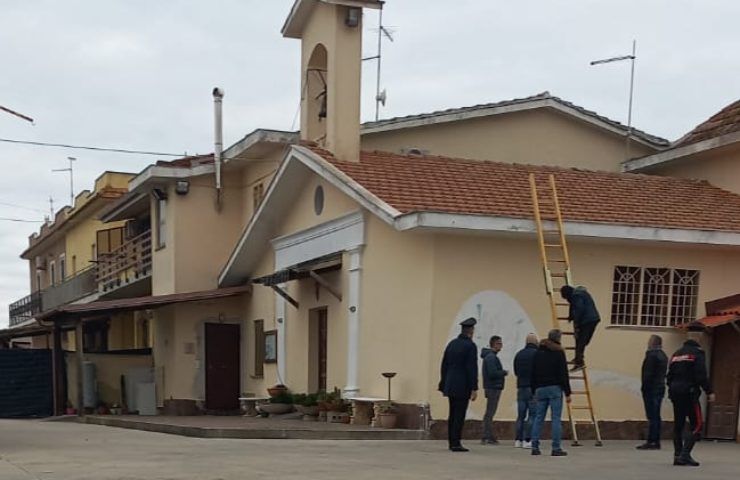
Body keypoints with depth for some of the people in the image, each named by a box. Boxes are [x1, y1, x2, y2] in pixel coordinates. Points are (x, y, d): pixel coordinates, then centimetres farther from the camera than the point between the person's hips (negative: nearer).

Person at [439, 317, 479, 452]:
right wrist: (474, 388, -13)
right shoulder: (470, 346, -11)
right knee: (459, 415, -5)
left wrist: (444, 385, 19)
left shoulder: (452, 344, 10)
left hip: (450, 386, 7)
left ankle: (452, 442, 16)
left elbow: (444, 365, 13)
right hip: (462, 386, -7)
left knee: (452, 415, 13)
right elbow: (472, 369, -15)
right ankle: (456, 444, -6)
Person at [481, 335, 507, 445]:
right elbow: (493, 373, -23)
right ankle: (487, 437, -6)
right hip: (493, 388, -11)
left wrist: (502, 372, 5)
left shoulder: (491, 356, 17)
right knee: (490, 413, -8)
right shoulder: (491, 357, -15)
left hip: (493, 387, 11)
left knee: (489, 413, 13)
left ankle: (488, 437, 19)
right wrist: (504, 372, -10)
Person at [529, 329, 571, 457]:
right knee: (556, 418, -4)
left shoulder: (538, 353, 12)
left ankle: (535, 447, 5)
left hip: (540, 389, 5)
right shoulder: (558, 353, -4)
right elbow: (563, 374, -8)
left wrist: (534, 391, 19)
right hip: (555, 389, -5)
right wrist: (567, 393, -6)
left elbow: (533, 374, 14)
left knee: (539, 418, 8)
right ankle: (556, 448, -7)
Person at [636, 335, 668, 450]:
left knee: (652, 416, -9)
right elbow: (664, 374, 17)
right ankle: (656, 441, 13)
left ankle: (651, 441, -11)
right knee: (656, 416, 11)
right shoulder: (663, 356, 16)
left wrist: (644, 387, -14)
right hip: (660, 388, 9)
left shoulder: (652, 355, -13)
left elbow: (648, 374, -18)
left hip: (651, 389, -9)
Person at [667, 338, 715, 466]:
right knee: (696, 425, -4)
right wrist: (709, 392, -8)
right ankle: (685, 455, -15)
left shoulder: (676, 354, 20)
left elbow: (669, 375, 14)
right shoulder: (698, 353, 1)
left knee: (678, 425, 11)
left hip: (675, 392, 7)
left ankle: (677, 456, 9)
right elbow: (701, 375, -10)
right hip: (689, 393, -7)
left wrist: (672, 388, 16)